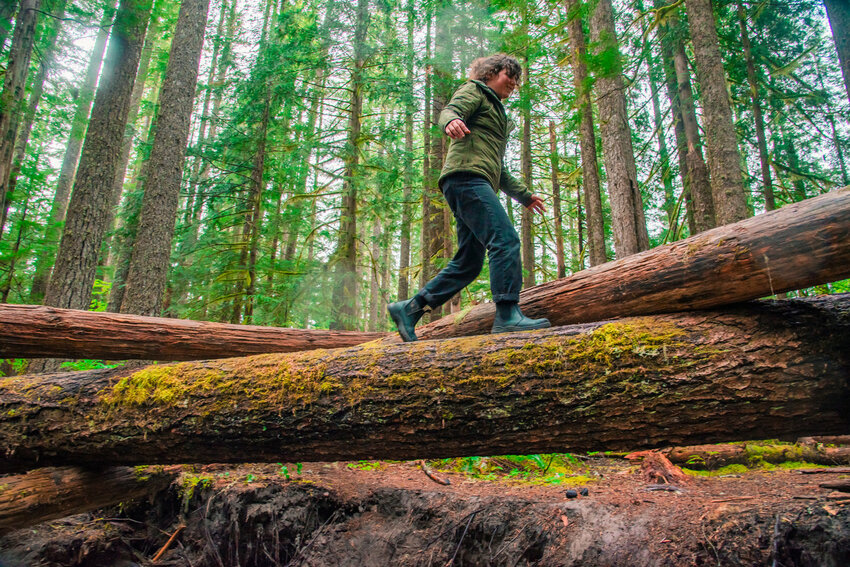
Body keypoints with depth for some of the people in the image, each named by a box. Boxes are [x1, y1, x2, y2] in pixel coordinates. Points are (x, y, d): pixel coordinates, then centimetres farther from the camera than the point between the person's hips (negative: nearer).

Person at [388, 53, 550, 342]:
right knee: (506, 239, -23)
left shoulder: (497, 112, 37)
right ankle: (507, 314, -29)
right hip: (466, 177, -9)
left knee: (469, 262, 1)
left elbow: (498, 169, 39)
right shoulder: (474, 91, 13)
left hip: (480, 183, 9)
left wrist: (524, 195, 39)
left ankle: (408, 309, 3)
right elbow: (450, 110, -10)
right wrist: (452, 121, -34)